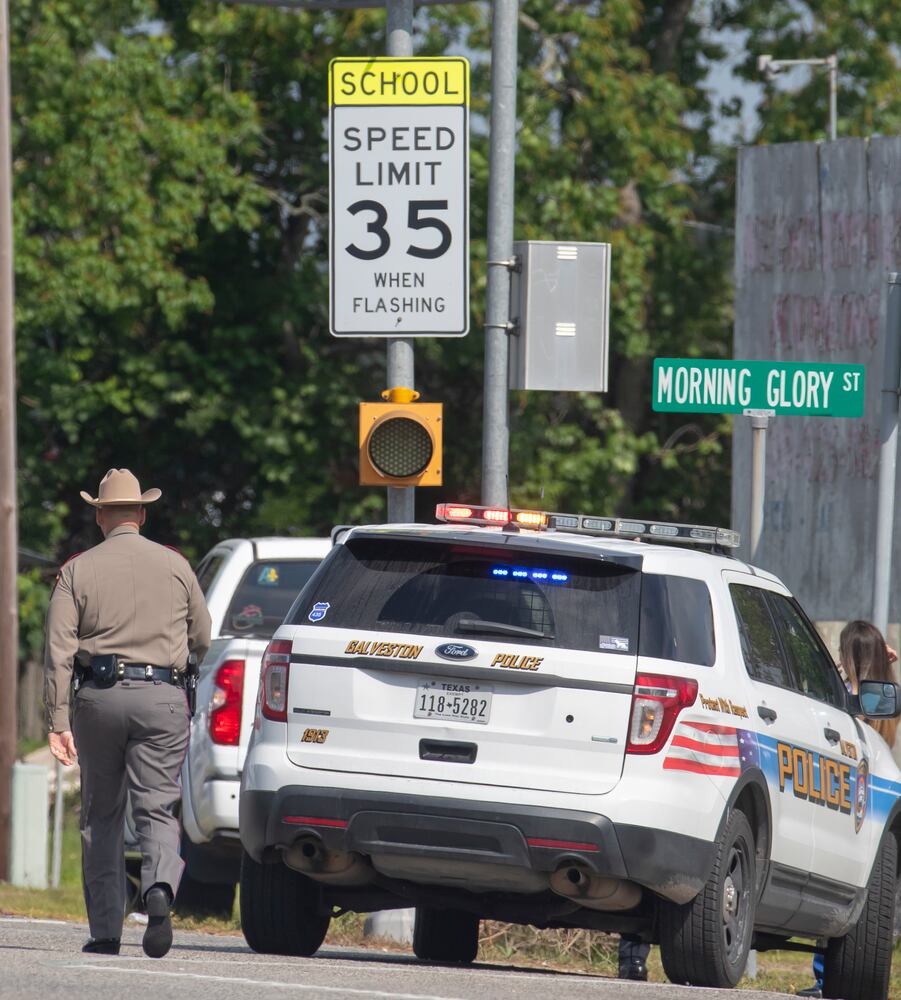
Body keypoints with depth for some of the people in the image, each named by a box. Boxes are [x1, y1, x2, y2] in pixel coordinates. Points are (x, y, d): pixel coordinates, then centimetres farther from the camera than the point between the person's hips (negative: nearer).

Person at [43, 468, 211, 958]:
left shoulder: (78, 570, 2)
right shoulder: (175, 565, 6)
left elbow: (59, 651, -6)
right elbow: (201, 640, 14)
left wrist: (57, 721, -7)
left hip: (98, 697, 0)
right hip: (162, 697, 0)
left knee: (101, 816, 10)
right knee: (157, 808, -2)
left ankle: (105, 931, 10)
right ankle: (159, 887, -32)